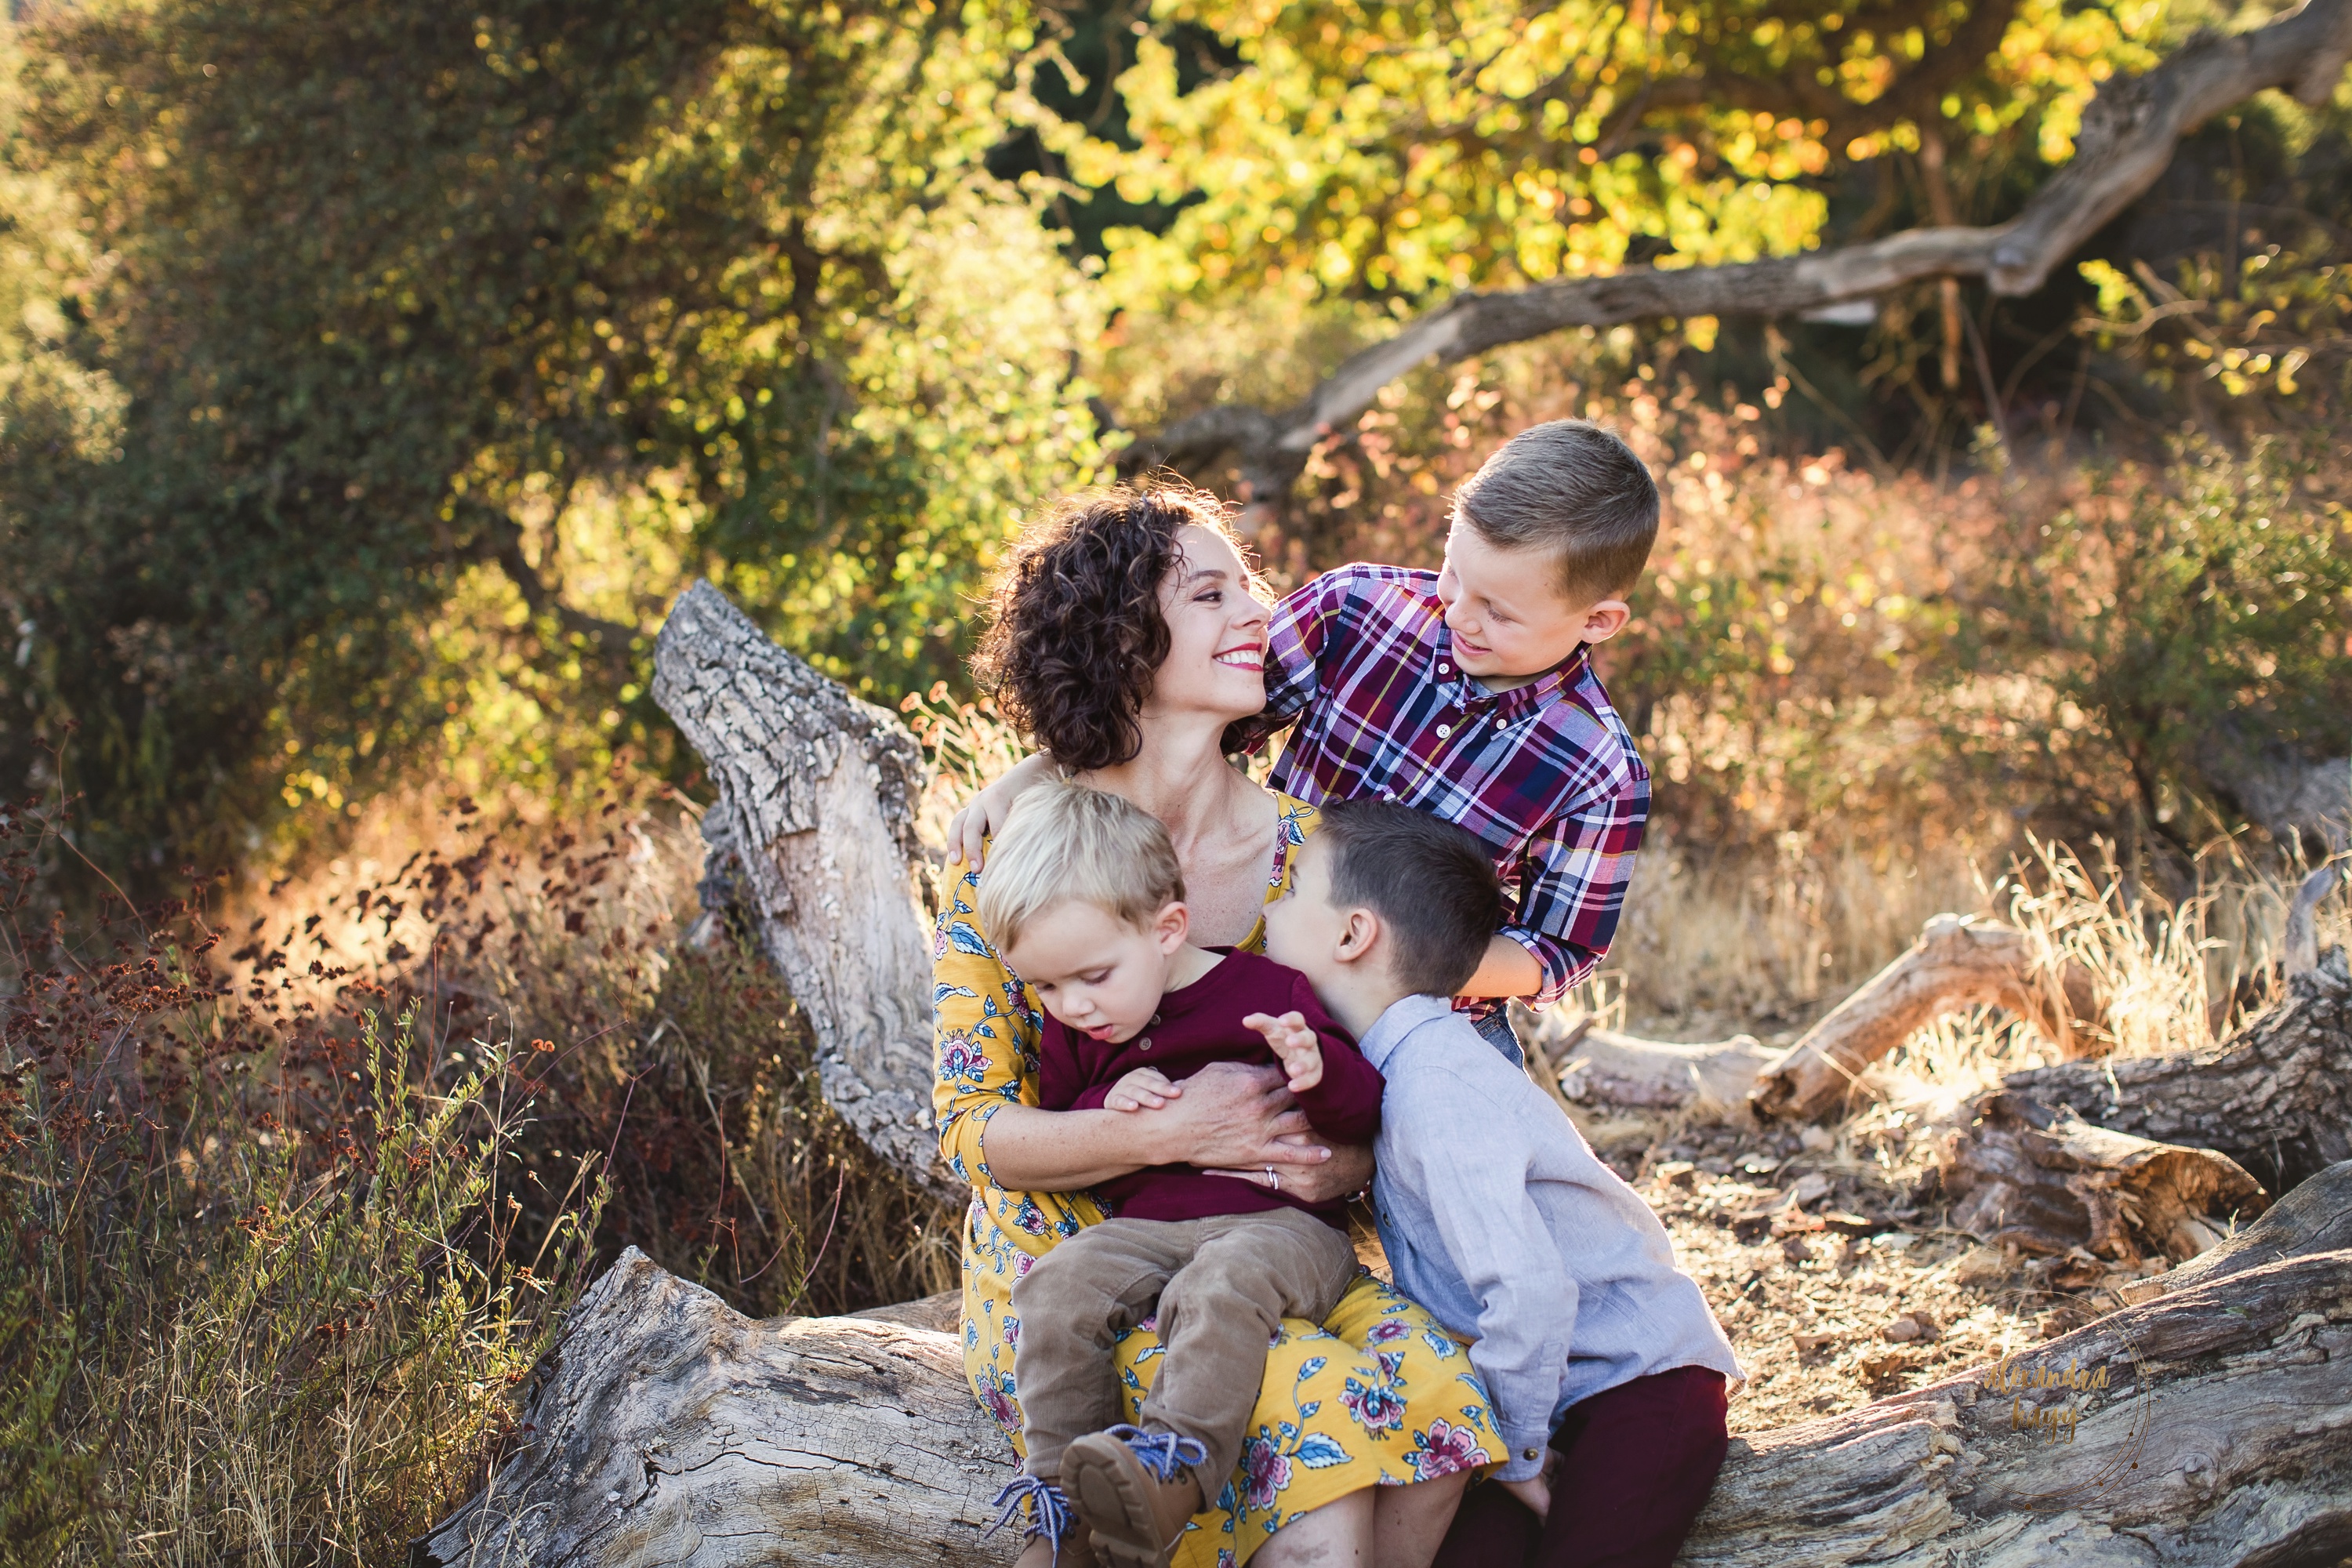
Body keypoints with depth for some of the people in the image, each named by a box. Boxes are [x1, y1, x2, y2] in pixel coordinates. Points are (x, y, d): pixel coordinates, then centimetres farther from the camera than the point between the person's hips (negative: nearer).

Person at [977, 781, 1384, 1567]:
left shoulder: (1267, 993, -2)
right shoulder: (1075, 1032, 14)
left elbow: (1362, 1112, -3)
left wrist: (1317, 1070, -28)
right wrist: (1103, 1109, -3)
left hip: (1279, 1222, -5)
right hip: (1145, 1227, 5)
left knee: (1220, 1288, -37)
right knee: (1056, 1286, -22)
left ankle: (1174, 1462, -47)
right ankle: (1061, 1480, -19)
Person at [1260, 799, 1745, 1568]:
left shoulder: (1436, 1088, -24)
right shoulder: (1398, 1065, 6)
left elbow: (1529, 1291, -31)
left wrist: (1516, 1451, -18)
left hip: (1644, 1384, -8)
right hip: (1560, 1387, 8)